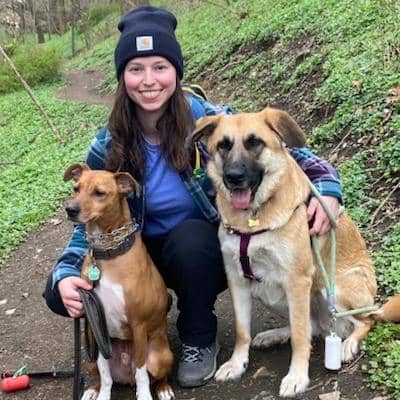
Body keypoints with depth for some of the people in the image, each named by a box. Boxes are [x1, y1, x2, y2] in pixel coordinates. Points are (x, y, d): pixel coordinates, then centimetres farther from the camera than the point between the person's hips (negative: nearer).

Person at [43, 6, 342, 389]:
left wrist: (326, 189, -29)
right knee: (62, 293, -19)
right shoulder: (108, 145, -11)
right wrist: (66, 275, -24)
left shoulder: (209, 120, -19)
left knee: (188, 236, -37)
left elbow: (284, 153, -10)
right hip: (145, 254, 2)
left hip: (205, 252, -2)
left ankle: (199, 339, -8)